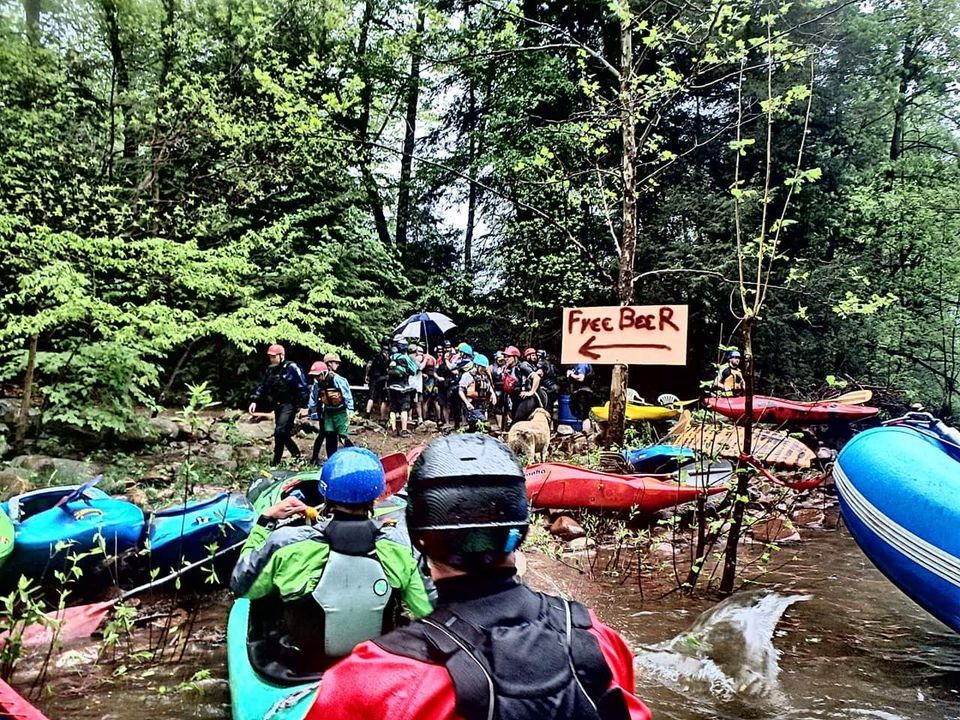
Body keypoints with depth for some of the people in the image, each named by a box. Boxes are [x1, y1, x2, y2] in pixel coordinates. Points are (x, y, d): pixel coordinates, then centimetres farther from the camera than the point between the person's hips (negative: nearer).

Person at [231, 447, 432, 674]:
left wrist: (266, 519, -1)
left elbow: (241, 586, -7)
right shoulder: (400, 545, -23)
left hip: (301, 666, -1)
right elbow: (427, 611, -15)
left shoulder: (287, 544, -25)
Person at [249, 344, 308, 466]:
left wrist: (300, 405, -13)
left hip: (289, 405, -8)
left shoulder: (291, 368, -10)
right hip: (277, 405, 8)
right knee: (283, 433, 10)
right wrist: (255, 401, 6)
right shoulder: (270, 370, 11)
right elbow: (262, 386, 16)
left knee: (279, 432, -17)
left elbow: (302, 387, -12)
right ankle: (296, 454, 23)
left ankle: (276, 462, -9)